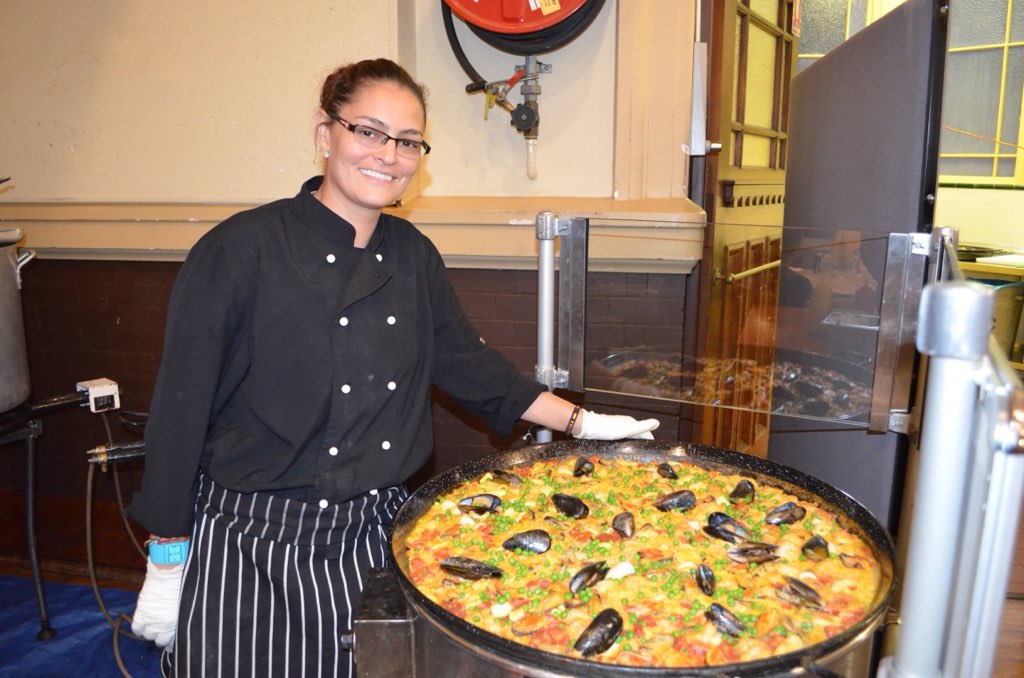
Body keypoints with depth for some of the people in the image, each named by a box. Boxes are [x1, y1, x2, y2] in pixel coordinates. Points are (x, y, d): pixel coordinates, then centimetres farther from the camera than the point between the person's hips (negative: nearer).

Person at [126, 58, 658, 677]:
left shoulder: (414, 255, 2)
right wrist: (166, 568, -7)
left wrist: (583, 423, 8)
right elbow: (181, 413, -11)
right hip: (251, 549, -4)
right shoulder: (240, 250, -14)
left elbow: (468, 362, 10)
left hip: (374, 542, 5)